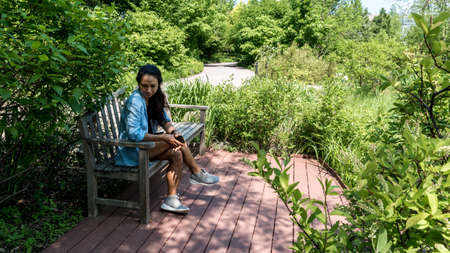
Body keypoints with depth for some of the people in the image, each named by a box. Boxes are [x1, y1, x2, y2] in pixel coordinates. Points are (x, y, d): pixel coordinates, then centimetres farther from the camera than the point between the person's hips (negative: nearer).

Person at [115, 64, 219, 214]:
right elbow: (134, 134, -28)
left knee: (177, 154, -14)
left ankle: (171, 199, -8)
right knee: (174, 142, -24)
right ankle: (197, 173, -8)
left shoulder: (156, 97, 2)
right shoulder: (135, 101, -23)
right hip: (132, 151, -8)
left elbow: (165, 120, 8)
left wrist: (172, 132, -15)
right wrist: (164, 138, -29)